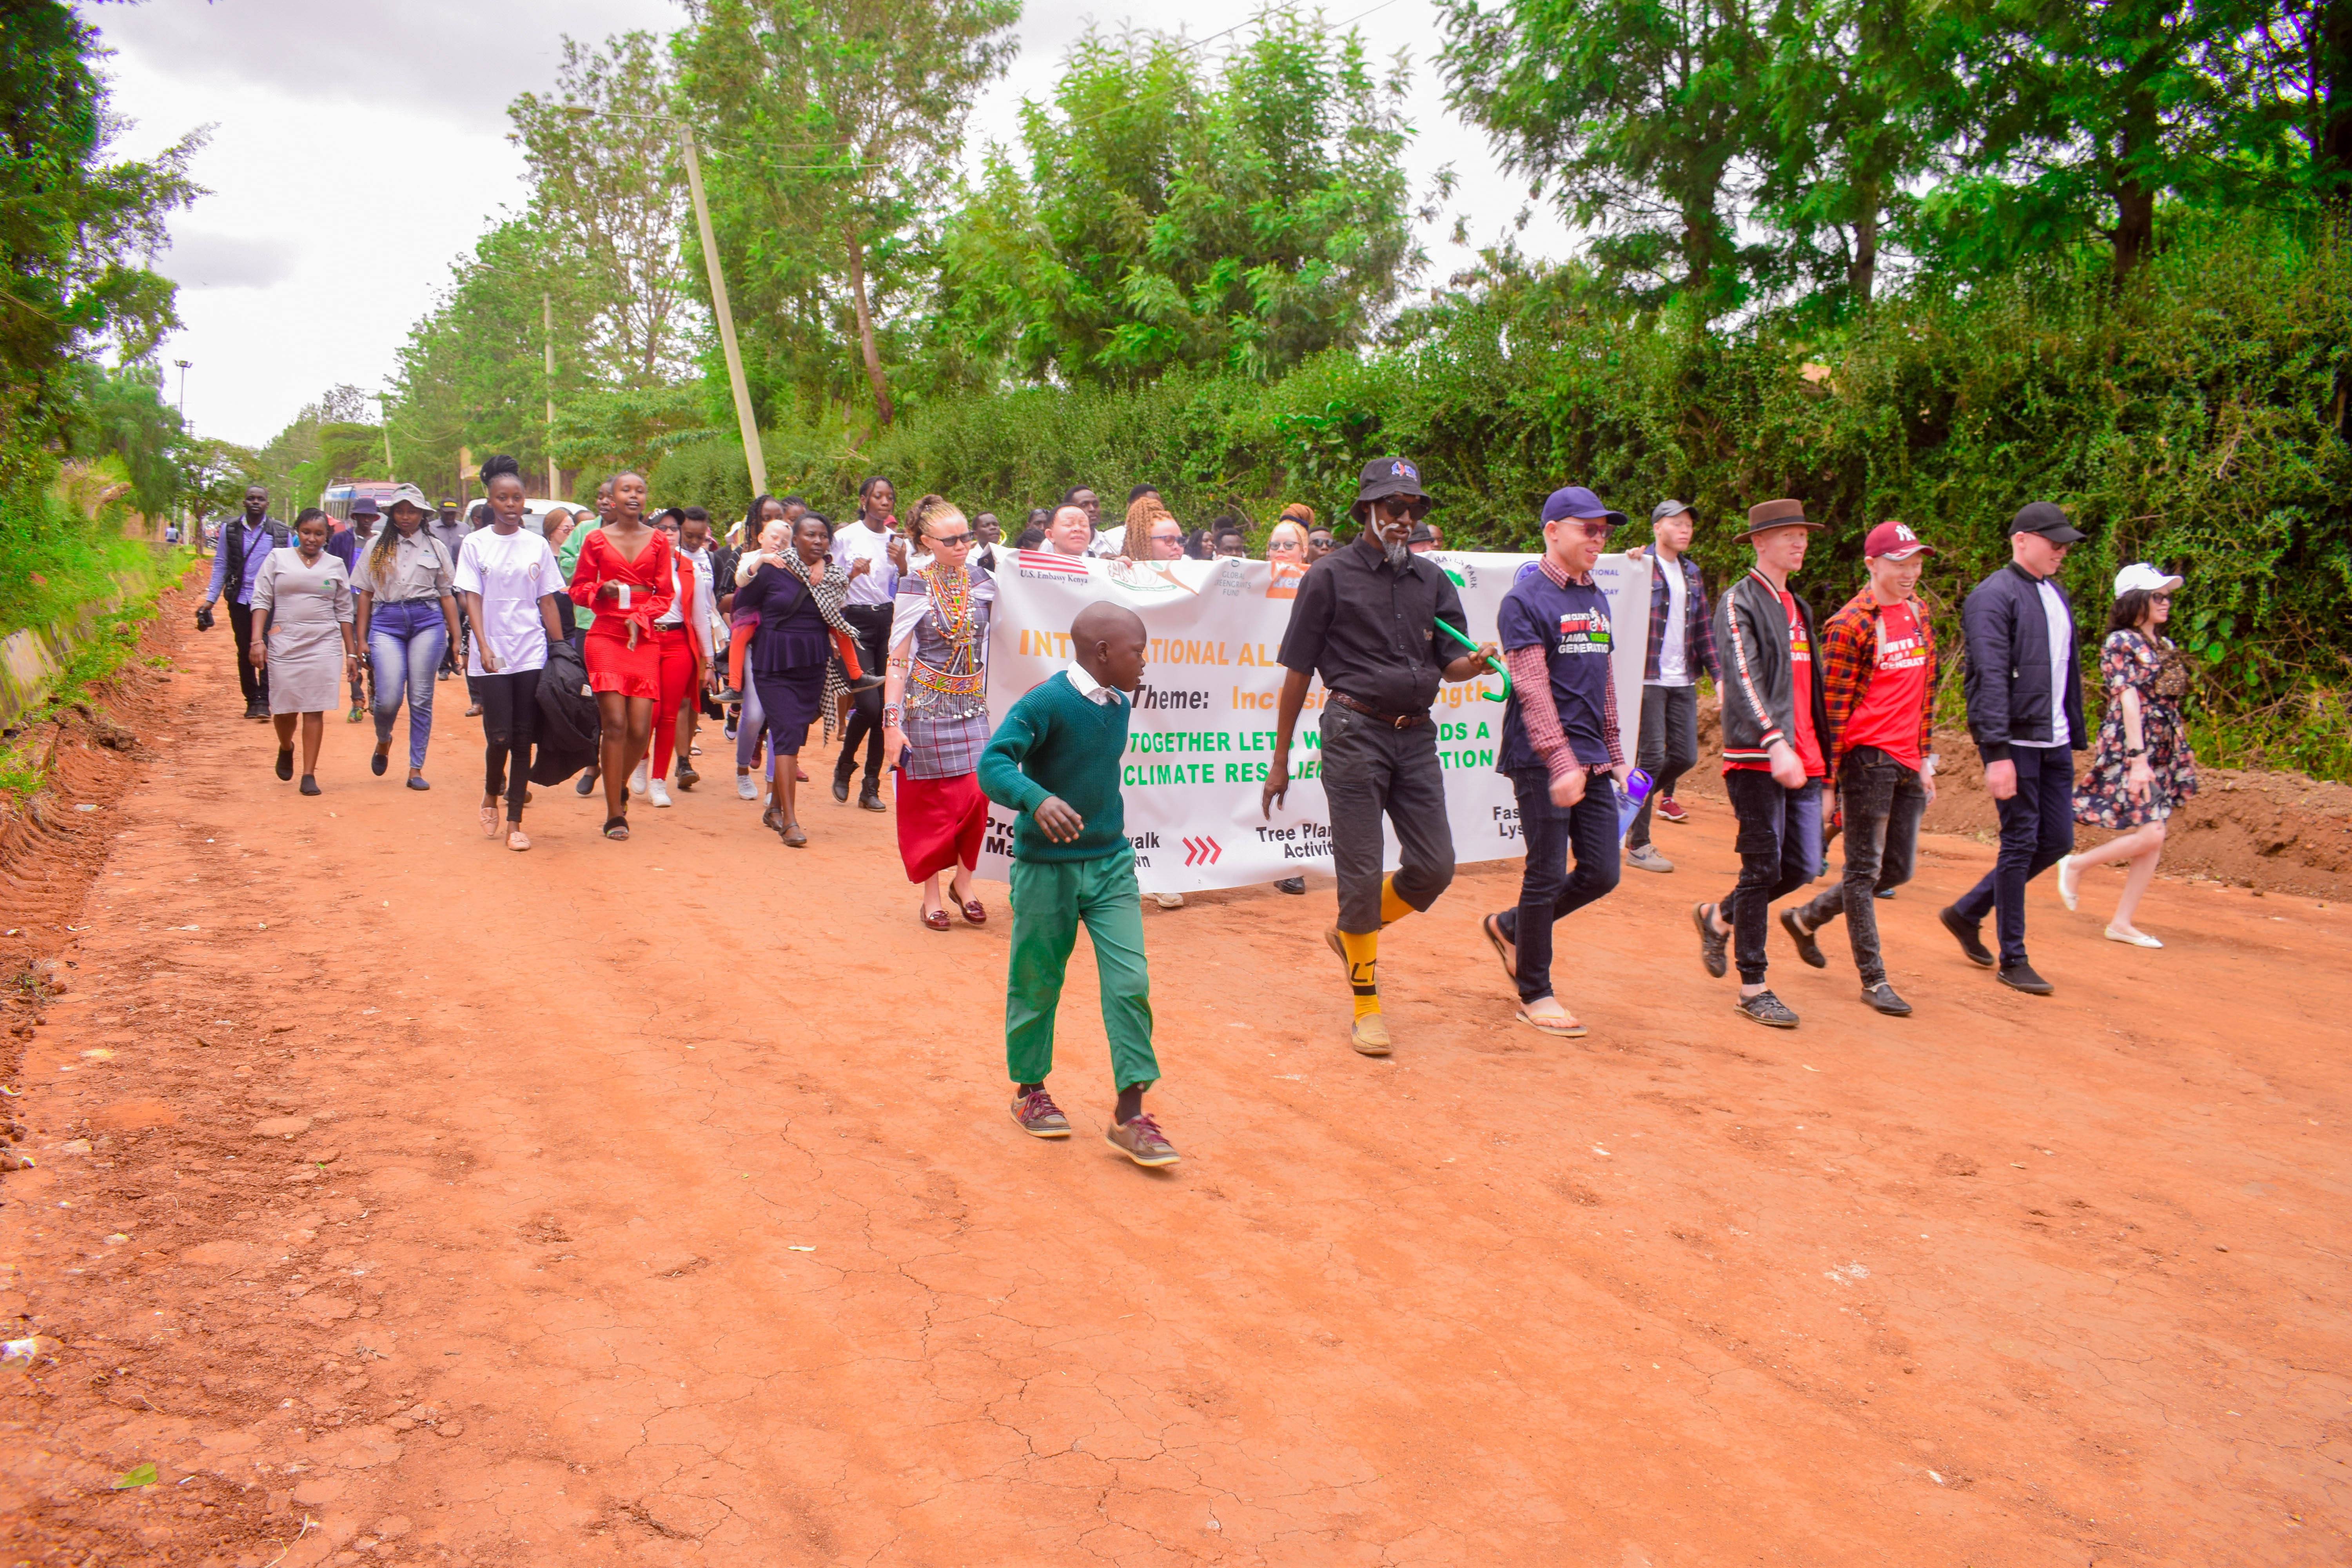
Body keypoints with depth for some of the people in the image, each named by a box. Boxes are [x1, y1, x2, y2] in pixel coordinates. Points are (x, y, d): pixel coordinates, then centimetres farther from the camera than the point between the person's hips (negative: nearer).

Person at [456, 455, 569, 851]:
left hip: (532, 654, 2)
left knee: (523, 739, 1)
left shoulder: (538, 546, 8)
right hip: (491, 657, -1)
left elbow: (548, 602, 9)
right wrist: (483, 646, -15)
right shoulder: (475, 544, 3)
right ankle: (491, 795, 23)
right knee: (499, 736, -7)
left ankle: (515, 822, 8)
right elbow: (472, 599, -2)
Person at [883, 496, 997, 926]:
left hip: (973, 707, 3)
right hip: (926, 705, -3)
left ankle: (963, 883, 15)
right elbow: (898, 659, -3)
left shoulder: (983, 582, 4)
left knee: (977, 794, -4)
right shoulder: (915, 588, -3)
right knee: (930, 802, 2)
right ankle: (931, 895, 15)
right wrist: (892, 720, -8)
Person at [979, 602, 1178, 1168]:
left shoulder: (1119, 704, 5)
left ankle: (1129, 1116, 3)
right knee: (1037, 983, 10)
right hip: (1047, 866, -5)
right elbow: (993, 763, -27)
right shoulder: (1045, 703, -17)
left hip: (1110, 863, 6)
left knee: (1130, 982, -4)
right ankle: (1030, 1090, 32)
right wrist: (1038, 800, -43)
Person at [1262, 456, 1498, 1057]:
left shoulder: (1432, 580, 13)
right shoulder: (1331, 576, 0)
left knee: (1435, 867, 3)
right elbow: (1297, 673, 0)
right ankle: (1367, 1007, 12)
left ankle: (1351, 933, 29)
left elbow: (1449, 664, 11)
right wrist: (1280, 761, -1)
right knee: (1361, 873, -2)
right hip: (1356, 732, -5)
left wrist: (1475, 663, -14)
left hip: (1416, 736, 5)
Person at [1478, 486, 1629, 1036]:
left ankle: (1510, 927, 29)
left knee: (1602, 874, 7)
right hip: (1541, 762, -8)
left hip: (1593, 762, 8)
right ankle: (1535, 994, 14)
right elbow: (1533, 690, -17)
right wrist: (1561, 763, -25)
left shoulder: (1597, 600, 16)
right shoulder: (1525, 601, -8)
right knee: (1547, 876, -1)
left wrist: (1614, 755, 19)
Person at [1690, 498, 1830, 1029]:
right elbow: (1743, 679, -19)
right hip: (1757, 759, -8)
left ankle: (1718, 918, 30)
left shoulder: (1799, 608, 20)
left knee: (1801, 867, 6)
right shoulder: (1739, 602, -6)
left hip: (1802, 760, 8)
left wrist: (1819, 754, 19)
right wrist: (1775, 743, -31)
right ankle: (1753, 989, 5)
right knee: (1763, 869, -4)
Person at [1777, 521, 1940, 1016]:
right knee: (1865, 867, 0)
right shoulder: (1850, 625, -10)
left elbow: (1924, 693, 20)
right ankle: (1873, 980, 8)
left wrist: (1926, 760, 17)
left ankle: (1806, 918, 31)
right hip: (1868, 756, -8)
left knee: (1898, 868, 12)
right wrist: (1829, 778, -12)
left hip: (1908, 762, 8)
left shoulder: (1920, 615, 13)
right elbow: (1833, 706, -11)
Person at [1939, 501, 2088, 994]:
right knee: (2021, 842, -3)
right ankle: (2013, 961, 7)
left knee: (2058, 840, 9)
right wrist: (1998, 754, -24)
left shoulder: (2058, 596, 16)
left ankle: (1967, 912, 24)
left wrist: (2077, 736, 16)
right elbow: (1991, 678, -18)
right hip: (2014, 739, -8)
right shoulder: (1994, 597, -11)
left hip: (2053, 741, 8)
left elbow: (2069, 670, 21)